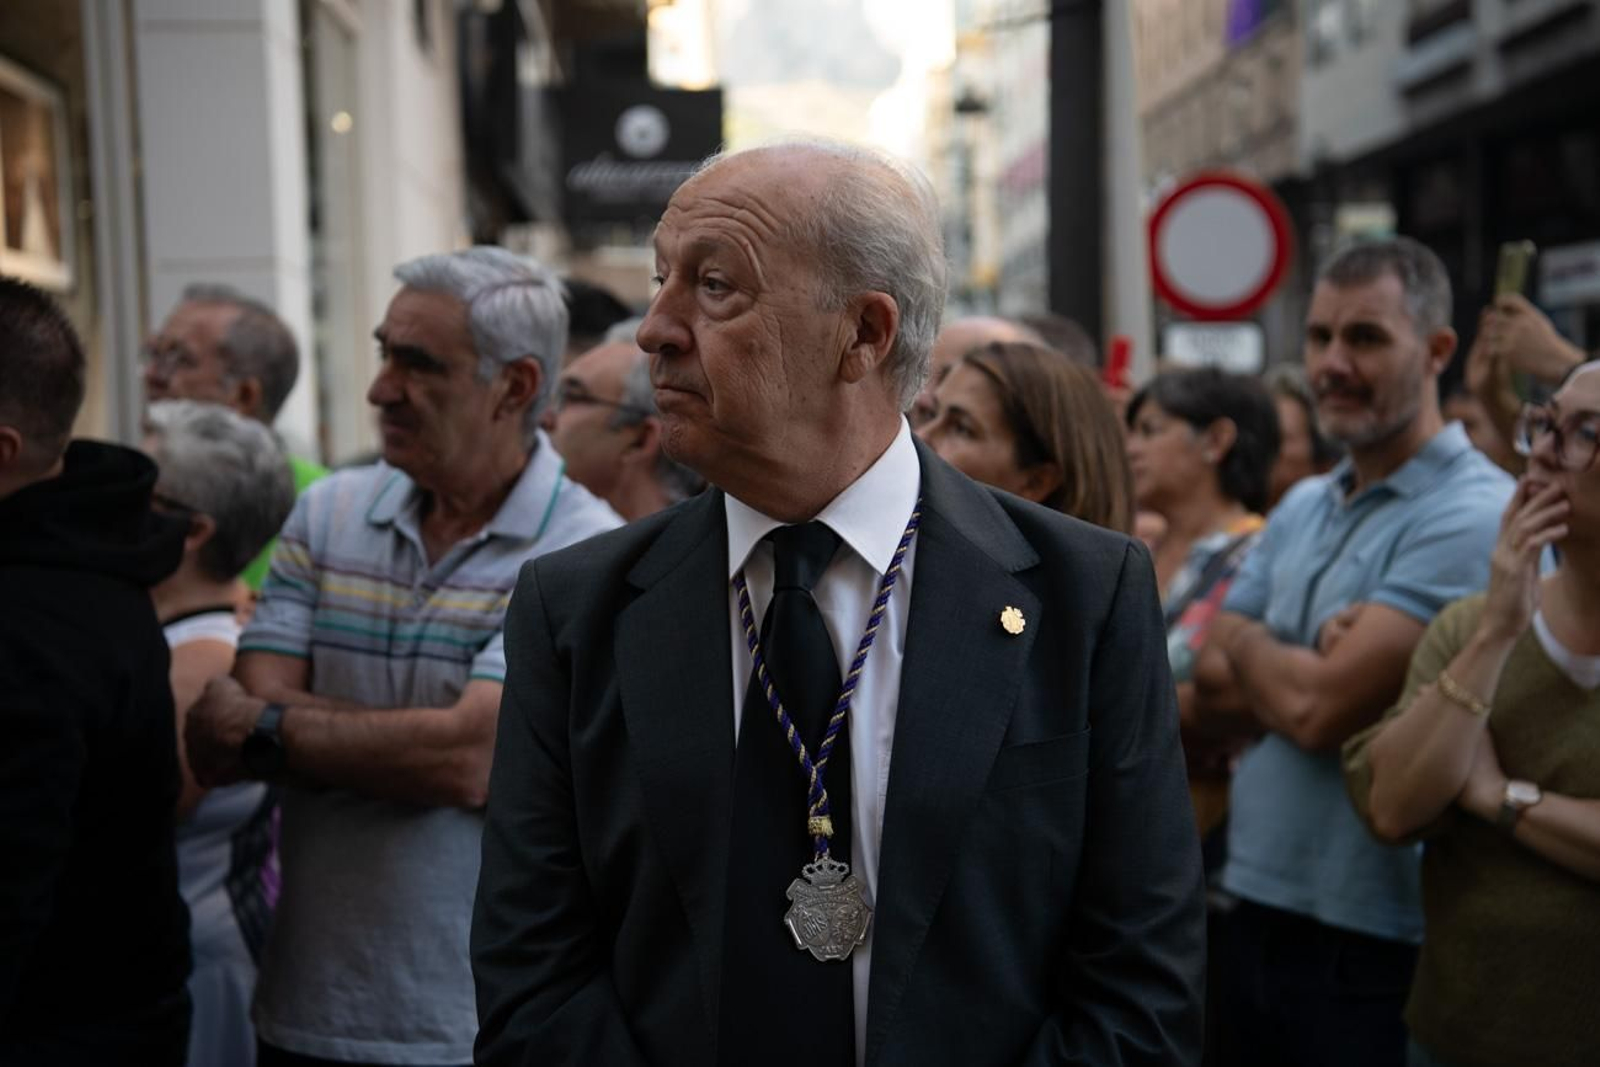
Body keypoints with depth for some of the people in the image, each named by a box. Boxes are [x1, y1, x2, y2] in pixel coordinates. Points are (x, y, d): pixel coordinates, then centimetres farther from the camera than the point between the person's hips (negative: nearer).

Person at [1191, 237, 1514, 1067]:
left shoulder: (1473, 516, -15)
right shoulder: (1301, 508, 9)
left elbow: (1319, 709, -20)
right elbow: (1209, 693, 6)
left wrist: (1242, 640, -1)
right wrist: (1302, 674, -13)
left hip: (1374, 944, -7)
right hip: (1256, 910, 7)